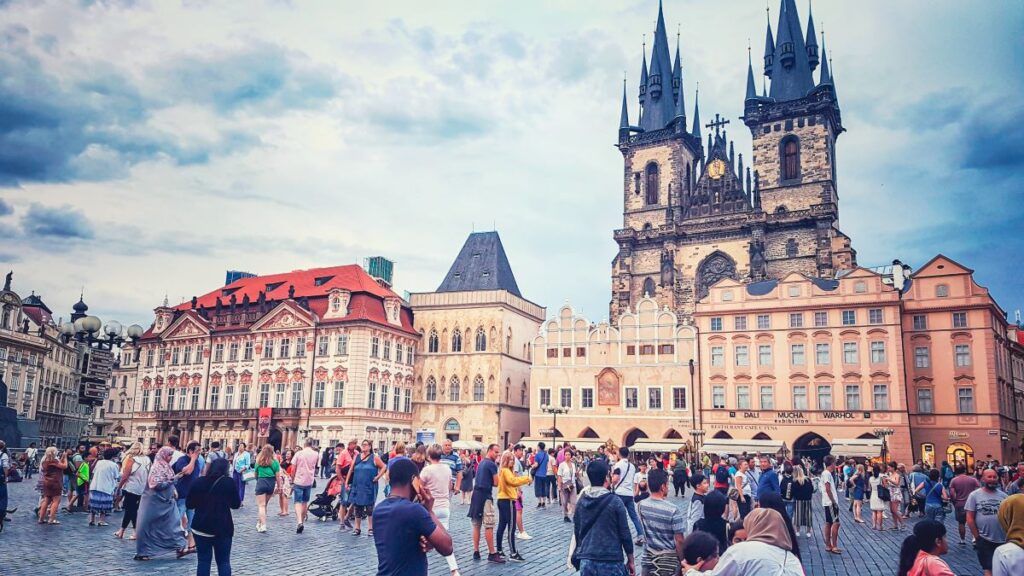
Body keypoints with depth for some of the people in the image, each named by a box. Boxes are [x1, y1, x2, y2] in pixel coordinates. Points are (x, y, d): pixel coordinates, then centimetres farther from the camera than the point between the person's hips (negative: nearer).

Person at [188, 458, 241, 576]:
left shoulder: (198, 482, -1)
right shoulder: (229, 482, -7)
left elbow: (189, 504, 5)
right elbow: (236, 504, 1)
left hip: (201, 527, 2)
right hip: (223, 527, -2)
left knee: (204, 561, 7)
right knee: (224, 561, 7)